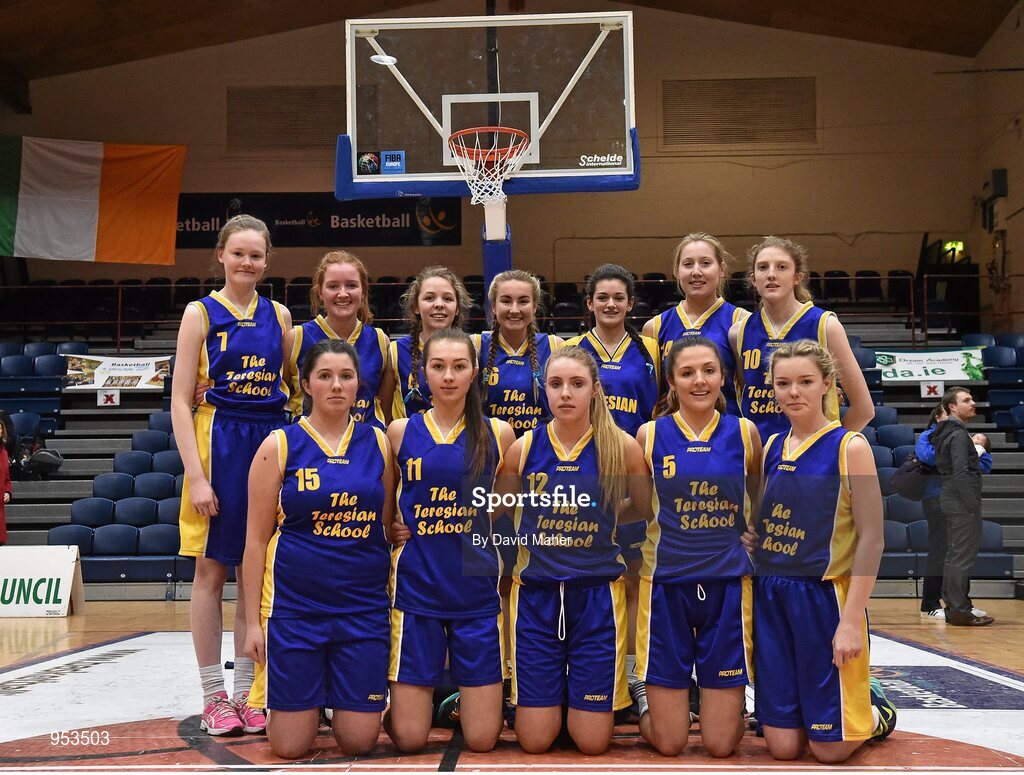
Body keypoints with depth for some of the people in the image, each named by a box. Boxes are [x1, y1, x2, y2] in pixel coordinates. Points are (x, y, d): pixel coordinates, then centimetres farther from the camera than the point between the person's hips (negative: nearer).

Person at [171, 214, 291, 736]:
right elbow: (180, 401, -5)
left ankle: (246, 690, 17)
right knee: (212, 569, 3)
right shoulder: (201, 313, -1)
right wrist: (196, 475, -13)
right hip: (218, 442, -3)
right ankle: (213, 696, 12)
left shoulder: (278, 316, 9)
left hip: (271, 442, 4)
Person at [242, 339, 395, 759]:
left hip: (364, 606, 2)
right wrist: (253, 621, -3)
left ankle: (337, 695, 34)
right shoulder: (279, 447, -2)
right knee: (290, 747, 2)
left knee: (359, 741, 2)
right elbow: (257, 539, -1)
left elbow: (390, 528, 11)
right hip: (294, 603, -2)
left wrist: (397, 600, 7)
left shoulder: (377, 443, 5)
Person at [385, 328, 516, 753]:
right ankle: (400, 700, 33)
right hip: (416, 589, 0)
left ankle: (461, 701, 33)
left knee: (482, 738, 2)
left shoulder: (498, 433, 2)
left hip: (478, 590, 0)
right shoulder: (400, 431, 2)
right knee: (409, 738, 1)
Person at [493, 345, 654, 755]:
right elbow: (491, 515, 9)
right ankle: (556, 691, 35)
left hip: (598, 594, -1)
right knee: (534, 741, 4)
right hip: (535, 594, 1)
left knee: (592, 742, 2)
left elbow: (655, 516, 5)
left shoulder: (622, 447, -5)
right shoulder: (523, 449, -2)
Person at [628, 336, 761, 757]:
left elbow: (764, 505, 15)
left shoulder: (744, 433, 1)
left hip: (727, 584, 1)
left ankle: (726, 699, 35)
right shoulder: (650, 435, -1)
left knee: (721, 743, 3)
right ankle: (644, 692, 33)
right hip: (666, 584, -1)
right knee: (669, 743, 2)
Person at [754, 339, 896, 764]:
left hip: (825, 596, -5)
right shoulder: (772, 447, 8)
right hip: (770, 597, 5)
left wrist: (851, 620, -17)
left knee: (829, 748, 2)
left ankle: (874, 709, 32)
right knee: (783, 745, 7)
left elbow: (871, 538, -12)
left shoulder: (849, 447, -9)